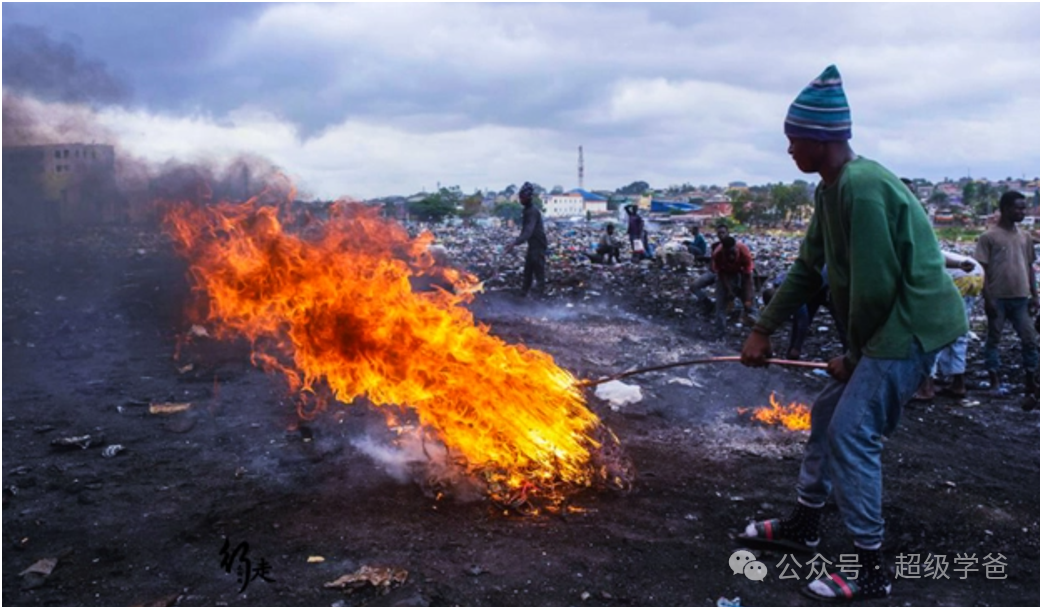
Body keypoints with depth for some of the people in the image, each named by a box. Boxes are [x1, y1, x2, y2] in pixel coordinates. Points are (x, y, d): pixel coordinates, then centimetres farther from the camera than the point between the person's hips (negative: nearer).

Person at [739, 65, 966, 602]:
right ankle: (803, 524, 32)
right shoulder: (831, 189, 9)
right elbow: (808, 269, 15)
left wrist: (854, 354, -9)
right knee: (829, 413, 16)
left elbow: (874, 287, -23)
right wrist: (763, 330, 16)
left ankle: (871, 569, 4)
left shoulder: (862, 187, -23)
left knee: (852, 432, -9)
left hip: (910, 326, -10)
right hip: (886, 328, 10)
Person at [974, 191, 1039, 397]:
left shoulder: (1025, 237, 10)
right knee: (994, 338, 5)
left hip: (1021, 298, 4)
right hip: (998, 298, -4)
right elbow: (983, 270, -6)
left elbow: (1030, 267, 14)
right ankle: (994, 380, 13)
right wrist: (987, 299, -10)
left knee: (1030, 339, 2)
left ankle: (1030, 380, 12)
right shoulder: (989, 237, -5)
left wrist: (1034, 295, 10)